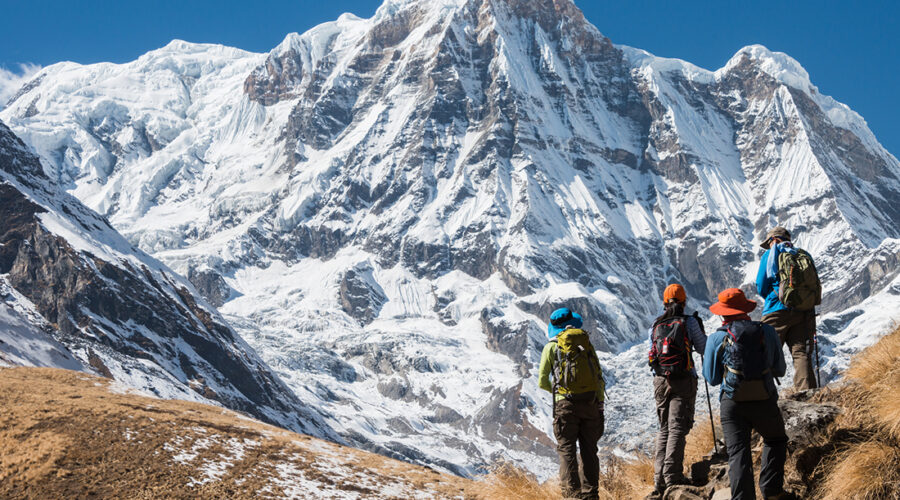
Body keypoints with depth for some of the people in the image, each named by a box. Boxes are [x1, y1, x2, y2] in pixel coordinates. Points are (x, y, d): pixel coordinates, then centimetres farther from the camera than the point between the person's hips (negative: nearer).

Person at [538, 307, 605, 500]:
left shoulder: (552, 347, 3)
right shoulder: (587, 344, 11)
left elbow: (542, 382, 6)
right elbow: (599, 378, 10)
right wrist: (600, 406, 15)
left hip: (566, 404, -3)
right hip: (590, 403, 3)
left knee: (567, 449, 0)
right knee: (589, 449, 10)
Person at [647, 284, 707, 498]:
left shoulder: (656, 325, 7)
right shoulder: (689, 322, -5)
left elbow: (651, 354, 12)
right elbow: (703, 349, 2)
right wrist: (700, 328, 15)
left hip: (660, 381, 4)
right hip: (683, 380, -4)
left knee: (664, 428, 13)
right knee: (678, 428, -4)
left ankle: (660, 479, 10)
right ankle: (672, 476, -12)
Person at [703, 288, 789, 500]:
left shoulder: (717, 339, -1)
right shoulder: (767, 332, 3)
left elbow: (712, 378, 6)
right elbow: (780, 370, 12)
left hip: (732, 404, -1)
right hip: (764, 403, 1)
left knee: (738, 453, 2)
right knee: (776, 440, 24)